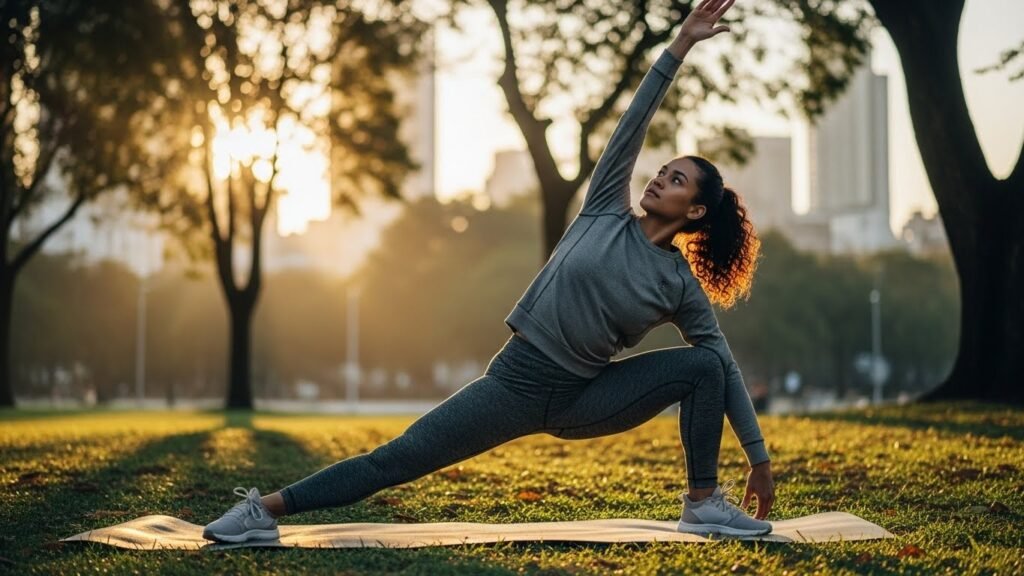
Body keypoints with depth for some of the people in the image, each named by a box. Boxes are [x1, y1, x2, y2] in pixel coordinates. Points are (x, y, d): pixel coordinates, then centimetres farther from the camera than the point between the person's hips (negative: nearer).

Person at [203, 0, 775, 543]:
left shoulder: (683, 286, 0)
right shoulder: (606, 213, 0)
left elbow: (727, 370, 2)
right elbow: (634, 123, -5)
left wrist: (760, 457, 0)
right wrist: (680, 47, -10)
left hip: (580, 398, 1)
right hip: (518, 382, -1)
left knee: (701, 365, -15)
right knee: (397, 459, -10)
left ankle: (704, 503, -6)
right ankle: (266, 508, -4)